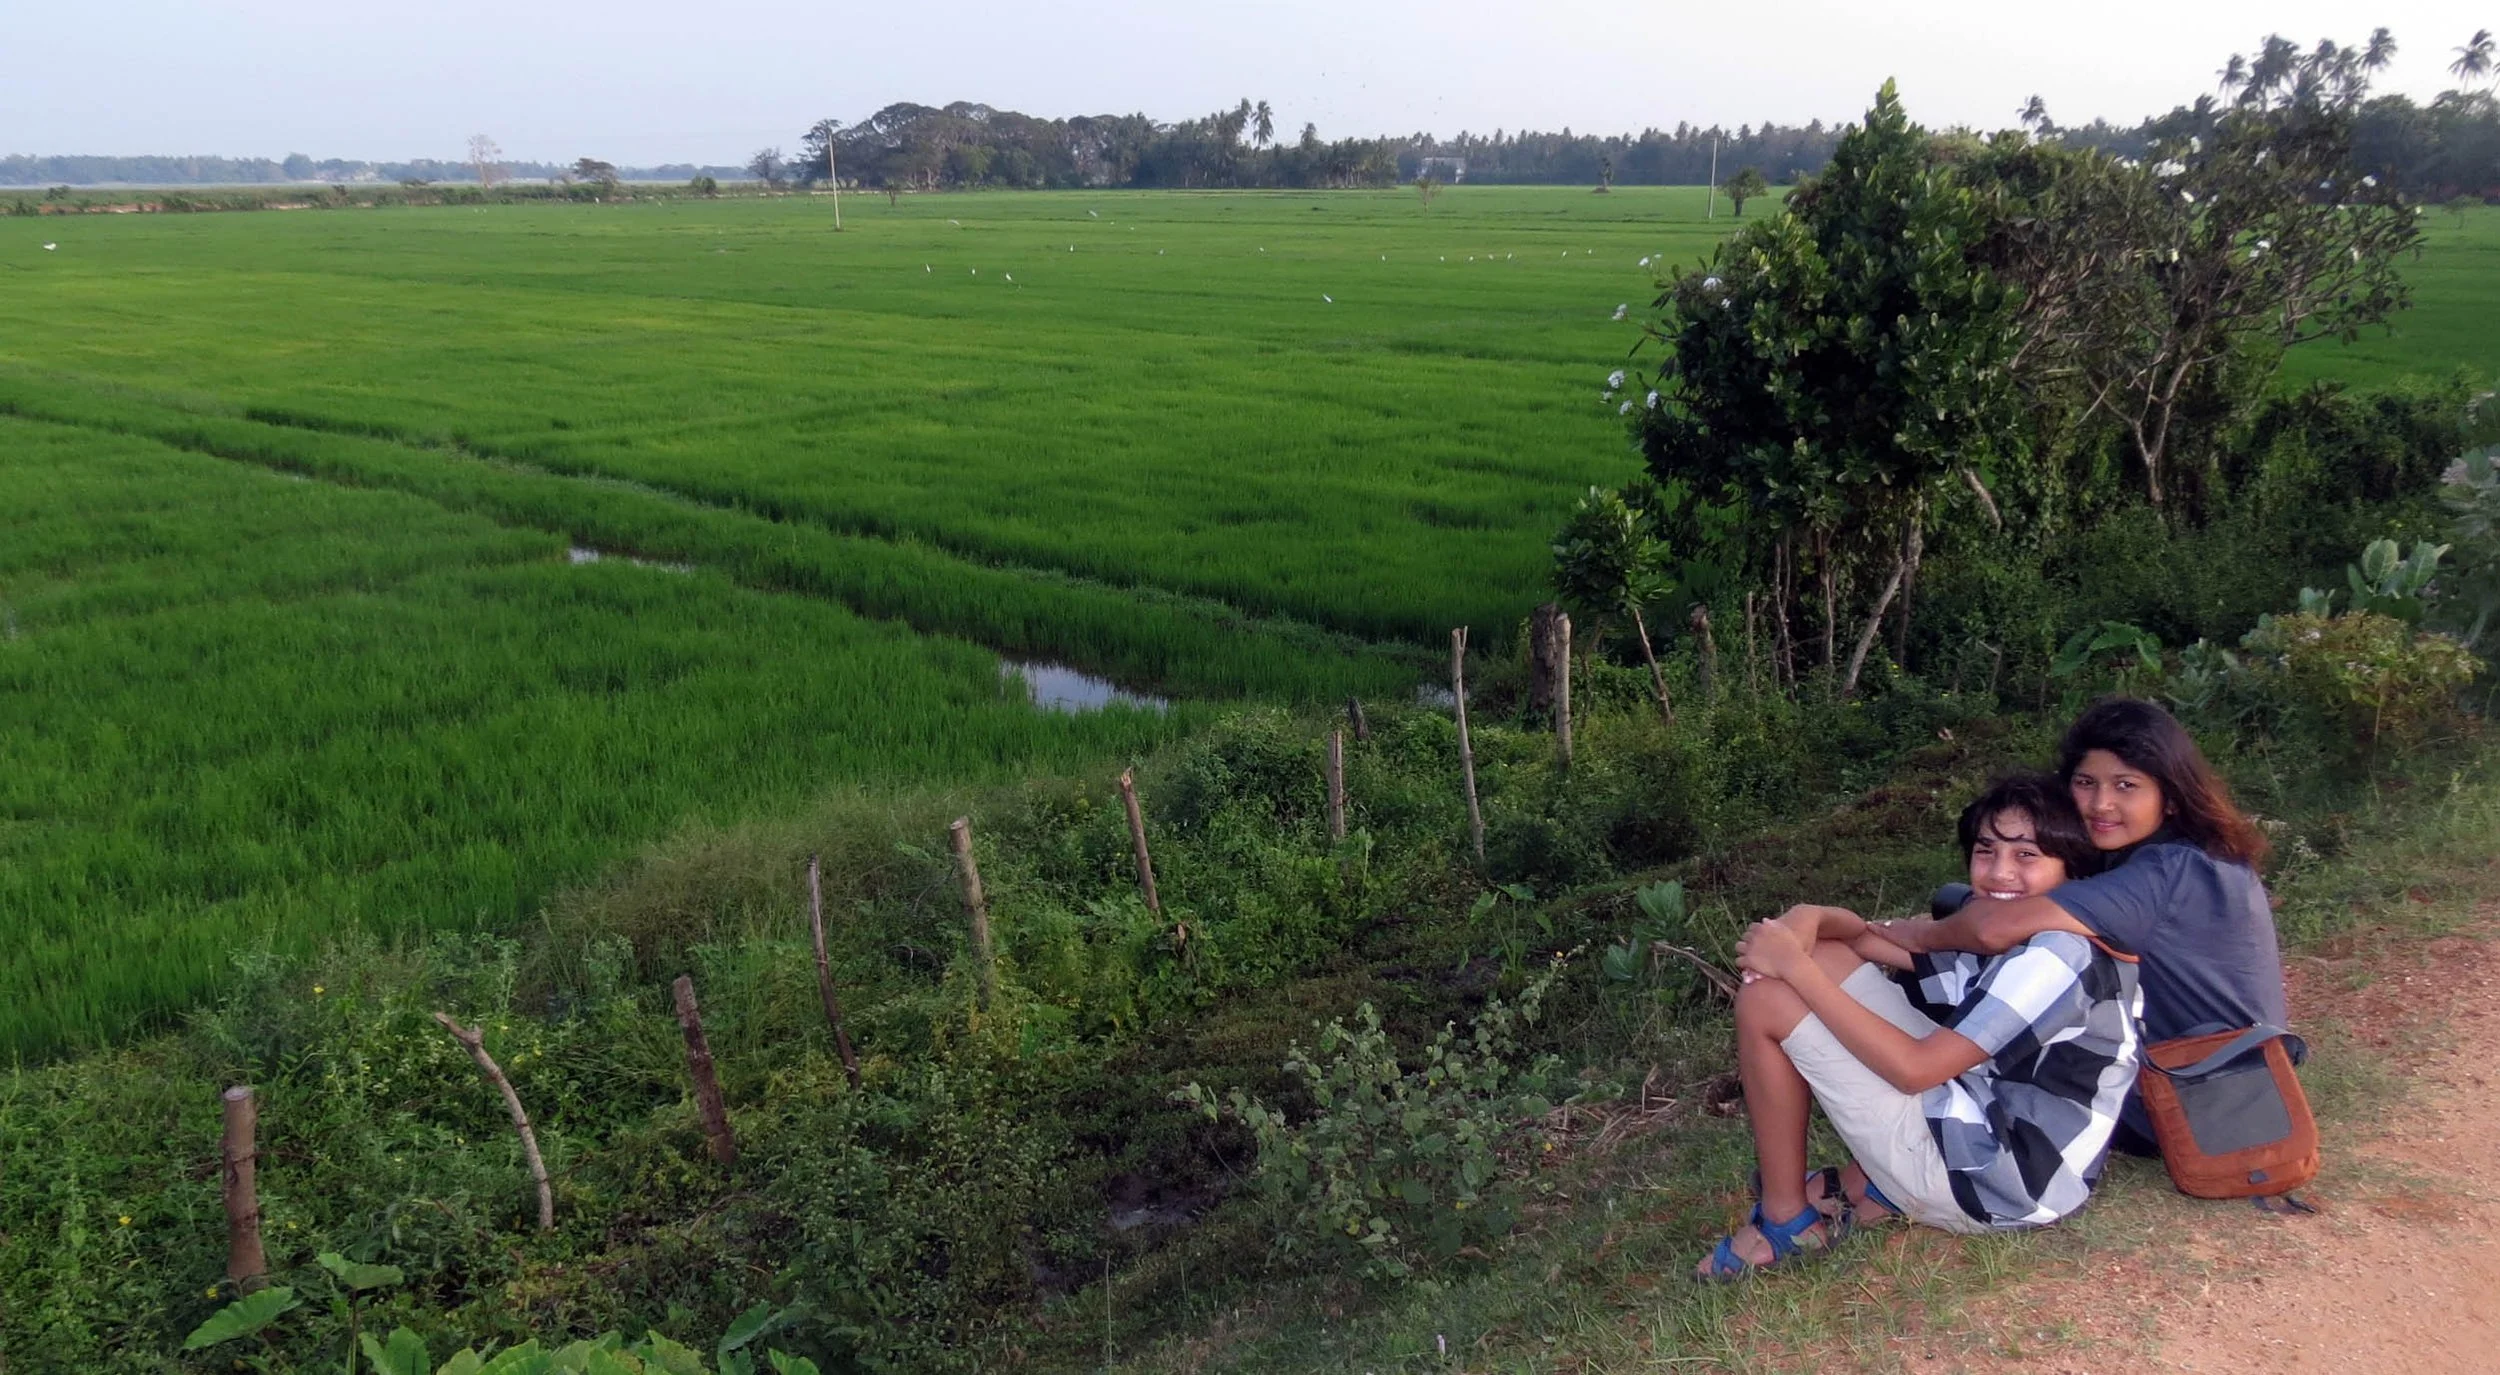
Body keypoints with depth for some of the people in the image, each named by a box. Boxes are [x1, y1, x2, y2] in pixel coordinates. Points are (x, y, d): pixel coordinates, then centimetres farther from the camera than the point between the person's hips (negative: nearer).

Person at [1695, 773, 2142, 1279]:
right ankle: (1868, 1185, 8)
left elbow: (1914, 1069, -23)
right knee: (1828, 956, 12)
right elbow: (1865, 938, 10)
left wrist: (1795, 966, -21)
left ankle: (1785, 1217, 4)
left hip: (1984, 1178, -10)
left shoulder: (2063, 954, -19)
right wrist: (1809, 920, -14)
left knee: (1766, 1001, -9)